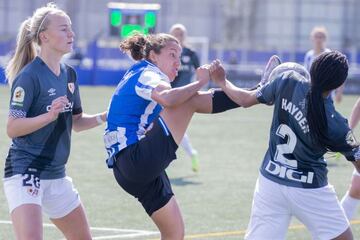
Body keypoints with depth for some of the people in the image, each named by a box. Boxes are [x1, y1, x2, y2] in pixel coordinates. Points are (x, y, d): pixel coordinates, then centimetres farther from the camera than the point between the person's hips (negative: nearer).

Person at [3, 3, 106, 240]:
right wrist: (49, 116, -29)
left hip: (56, 173, 9)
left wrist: (103, 117, 3)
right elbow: (12, 128, -18)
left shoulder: (69, 74, 9)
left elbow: (76, 122, 19)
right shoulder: (29, 76, -15)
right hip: (25, 170, -9)